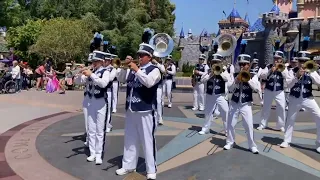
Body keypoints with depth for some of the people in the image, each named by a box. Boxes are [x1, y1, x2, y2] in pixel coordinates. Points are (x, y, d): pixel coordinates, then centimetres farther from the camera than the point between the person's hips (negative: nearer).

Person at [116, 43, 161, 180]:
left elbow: (149, 82, -23)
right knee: (129, 139, 15)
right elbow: (121, 79, 13)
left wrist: (137, 70, -20)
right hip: (130, 109, 7)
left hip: (145, 110, -6)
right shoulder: (133, 69, 14)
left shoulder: (154, 70, -5)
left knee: (147, 140, -1)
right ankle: (128, 165, 29)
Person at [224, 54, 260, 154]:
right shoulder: (235, 75, 2)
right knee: (230, 124, 7)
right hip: (234, 103, 2)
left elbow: (257, 89, -17)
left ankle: (252, 145, 11)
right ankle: (230, 142, 25)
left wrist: (248, 79, -22)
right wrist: (237, 79, -22)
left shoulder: (253, 76, -2)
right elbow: (231, 89, -7)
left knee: (249, 125, -4)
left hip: (246, 104, -2)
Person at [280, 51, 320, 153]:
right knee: (290, 120, 9)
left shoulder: (311, 71, 0)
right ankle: (286, 141, 26)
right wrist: (297, 76, -26)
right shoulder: (293, 71, -4)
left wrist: (310, 73, -23)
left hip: (308, 99, 1)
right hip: (294, 99, 0)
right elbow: (289, 85, -14)